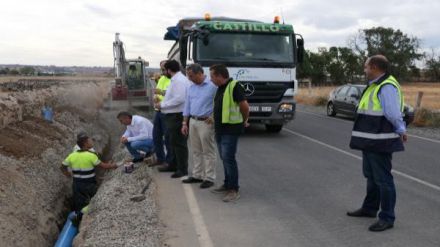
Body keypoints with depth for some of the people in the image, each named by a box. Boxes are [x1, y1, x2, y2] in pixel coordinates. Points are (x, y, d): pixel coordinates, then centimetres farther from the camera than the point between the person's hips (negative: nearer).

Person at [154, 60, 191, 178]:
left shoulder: (179, 80, -18)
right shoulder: (176, 79, 14)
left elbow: (179, 99, -26)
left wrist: (162, 104, -18)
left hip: (177, 116, -11)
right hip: (173, 116, 11)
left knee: (179, 143, -3)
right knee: (173, 142, 20)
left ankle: (182, 169, 6)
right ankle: (174, 165, 33)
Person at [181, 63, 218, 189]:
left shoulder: (212, 86, -12)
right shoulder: (191, 87, 11)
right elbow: (187, 105, 16)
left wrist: (214, 117, -14)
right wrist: (185, 123, 13)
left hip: (205, 122, -7)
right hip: (192, 121, 7)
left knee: (208, 152, 0)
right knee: (196, 151, 13)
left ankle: (209, 178, 7)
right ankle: (197, 175, 24)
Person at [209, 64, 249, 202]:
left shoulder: (234, 86, -16)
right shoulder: (220, 88, 13)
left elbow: (244, 106, -19)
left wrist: (244, 120, -5)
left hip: (231, 130, -9)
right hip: (220, 129, 9)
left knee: (228, 158, -9)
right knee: (224, 158, 15)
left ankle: (234, 190, -2)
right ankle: (227, 185, 27)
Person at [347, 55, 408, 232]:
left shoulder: (387, 87, -18)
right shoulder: (375, 85, 15)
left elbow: (394, 114, -25)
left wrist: (401, 131, -12)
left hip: (380, 143, -11)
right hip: (370, 141, 11)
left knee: (383, 179, -2)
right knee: (371, 176, 21)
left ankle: (387, 218, 9)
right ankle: (369, 208, 36)